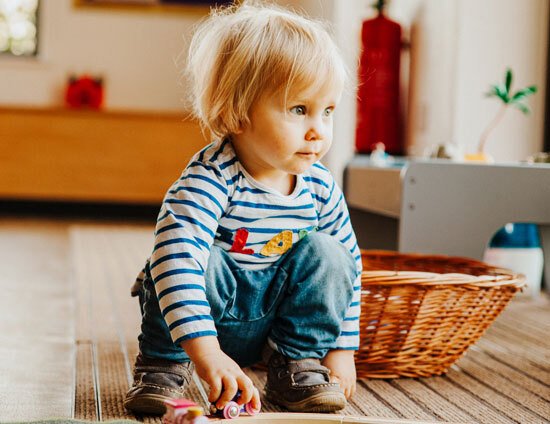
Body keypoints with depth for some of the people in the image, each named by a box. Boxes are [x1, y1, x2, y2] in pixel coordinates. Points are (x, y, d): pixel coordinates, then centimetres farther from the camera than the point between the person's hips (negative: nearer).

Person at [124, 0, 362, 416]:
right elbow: (177, 255, -46)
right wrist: (205, 351, -56)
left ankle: (299, 363, -4)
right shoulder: (212, 178, -30)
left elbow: (349, 264, 2)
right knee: (196, 257, -34)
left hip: (276, 315, 5)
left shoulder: (320, 186, -11)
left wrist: (343, 349, -1)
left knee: (325, 252, -18)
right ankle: (163, 364, -13)